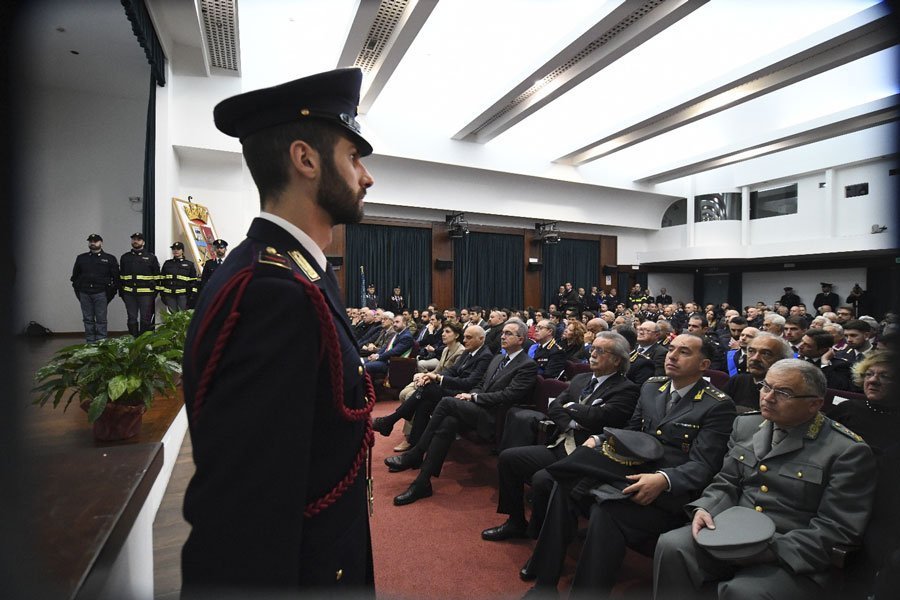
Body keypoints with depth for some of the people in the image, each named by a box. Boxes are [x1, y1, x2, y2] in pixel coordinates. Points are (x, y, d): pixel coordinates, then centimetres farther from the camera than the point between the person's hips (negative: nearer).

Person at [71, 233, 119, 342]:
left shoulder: (110, 258, 5)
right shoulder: (81, 258, 14)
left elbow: (116, 277, 3)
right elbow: (75, 276, 19)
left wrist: (110, 292, -3)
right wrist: (78, 292, 10)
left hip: (101, 293, -3)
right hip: (84, 294, 3)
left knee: (101, 320, -2)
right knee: (88, 320, 6)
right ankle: (90, 343, 12)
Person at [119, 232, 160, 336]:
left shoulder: (151, 257, 5)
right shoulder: (125, 257, 15)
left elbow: (156, 276, 2)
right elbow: (120, 276, 17)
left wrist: (155, 291, -5)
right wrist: (121, 291, 9)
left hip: (146, 293, -3)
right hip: (129, 293, 3)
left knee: (145, 319, 0)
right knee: (132, 318, 7)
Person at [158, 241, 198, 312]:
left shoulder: (189, 264, 6)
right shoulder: (167, 263, 13)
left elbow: (194, 282, 1)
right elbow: (161, 279, 12)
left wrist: (192, 296, -6)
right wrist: (162, 294, 5)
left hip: (183, 295, -2)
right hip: (169, 295, 3)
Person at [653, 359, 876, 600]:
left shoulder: (849, 451, -9)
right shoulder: (747, 424, 7)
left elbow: (838, 530, -12)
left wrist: (773, 549, -22)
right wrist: (704, 509, -9)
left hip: (794, 557, -4)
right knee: (672, 546, -20)